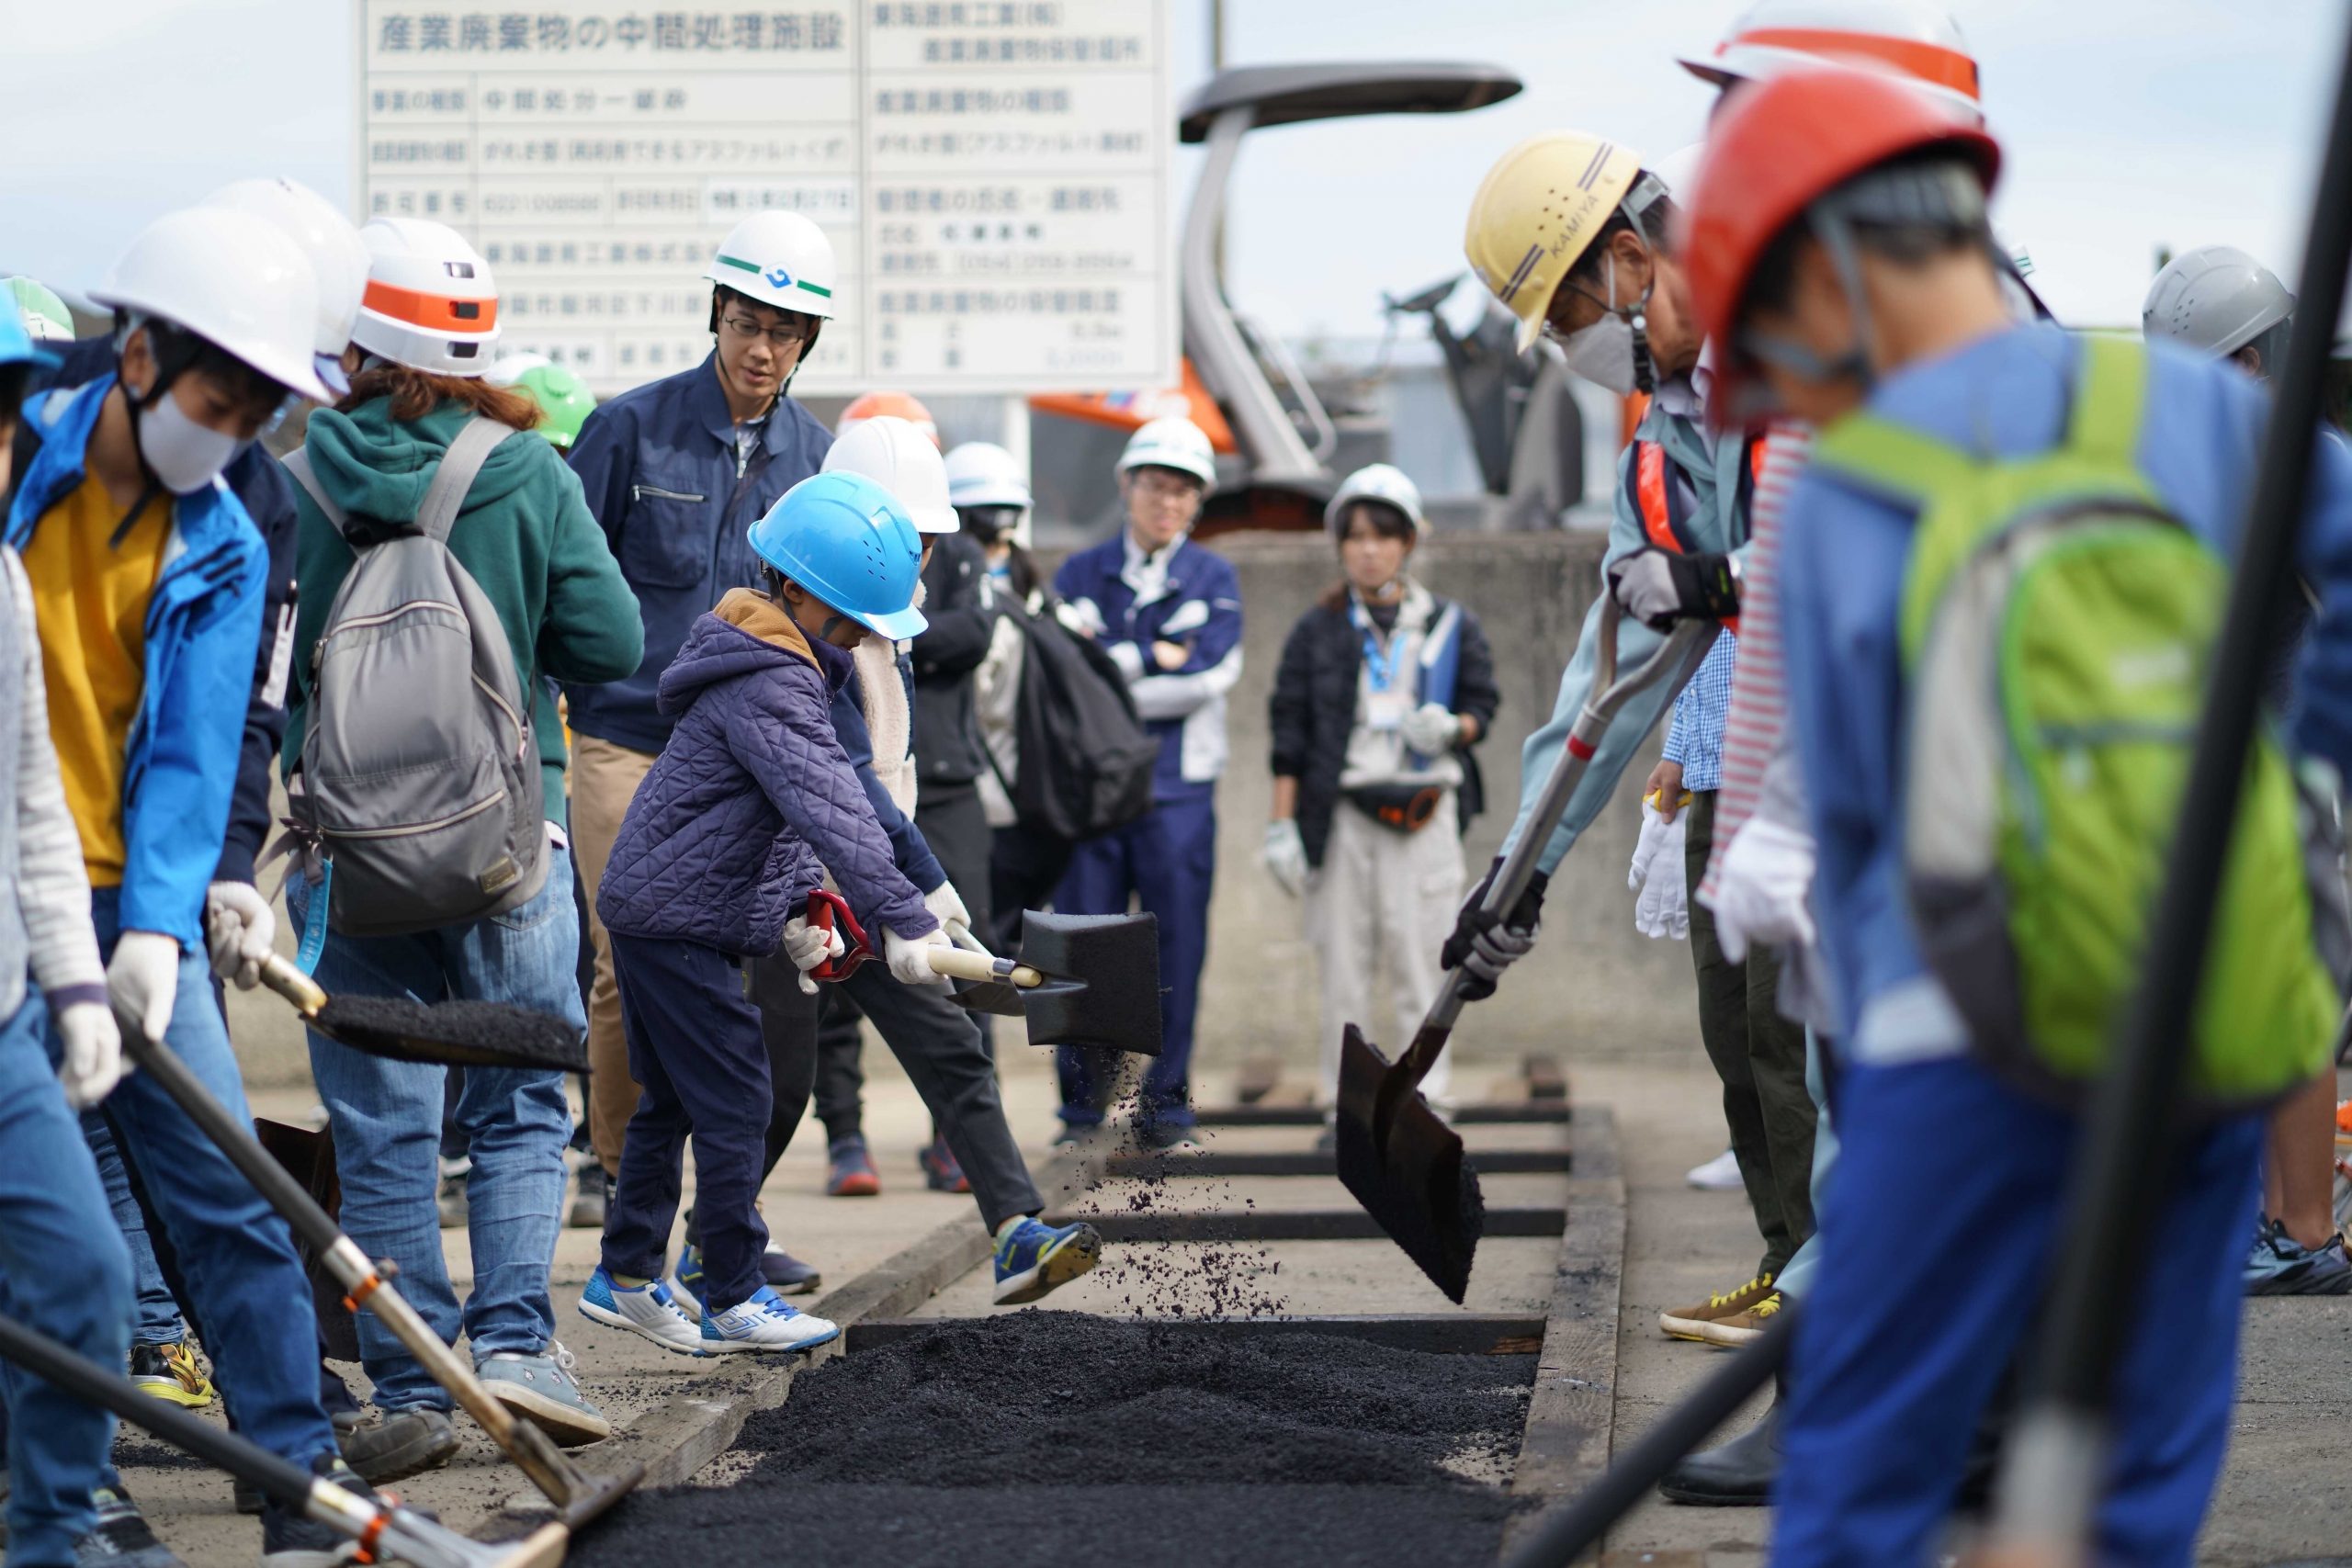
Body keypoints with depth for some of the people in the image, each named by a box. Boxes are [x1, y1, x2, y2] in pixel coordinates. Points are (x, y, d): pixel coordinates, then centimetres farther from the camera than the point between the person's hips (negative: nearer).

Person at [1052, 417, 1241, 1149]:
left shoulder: (1213, 579, 9)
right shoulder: (1080, 575, 12)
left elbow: (1207, 676, -7)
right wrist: (1150, 659, -9)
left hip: (1178, 791, 0)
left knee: (1176, 947, -1)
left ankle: (1166, 1102, 7)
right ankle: (1082, 1104, 8)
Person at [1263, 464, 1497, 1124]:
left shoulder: (1451, 626, 9)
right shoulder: (1316, 631, 9)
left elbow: (1483, 703, 14)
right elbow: (1289, 729, 8)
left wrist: (1452, 728, -10)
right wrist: (1281, 825, 2)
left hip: (1424, 812, -1)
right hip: (1340, 814, 1)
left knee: (1420, 962, -4)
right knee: (1341, 966, 0)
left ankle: (1426, 1100, 2)